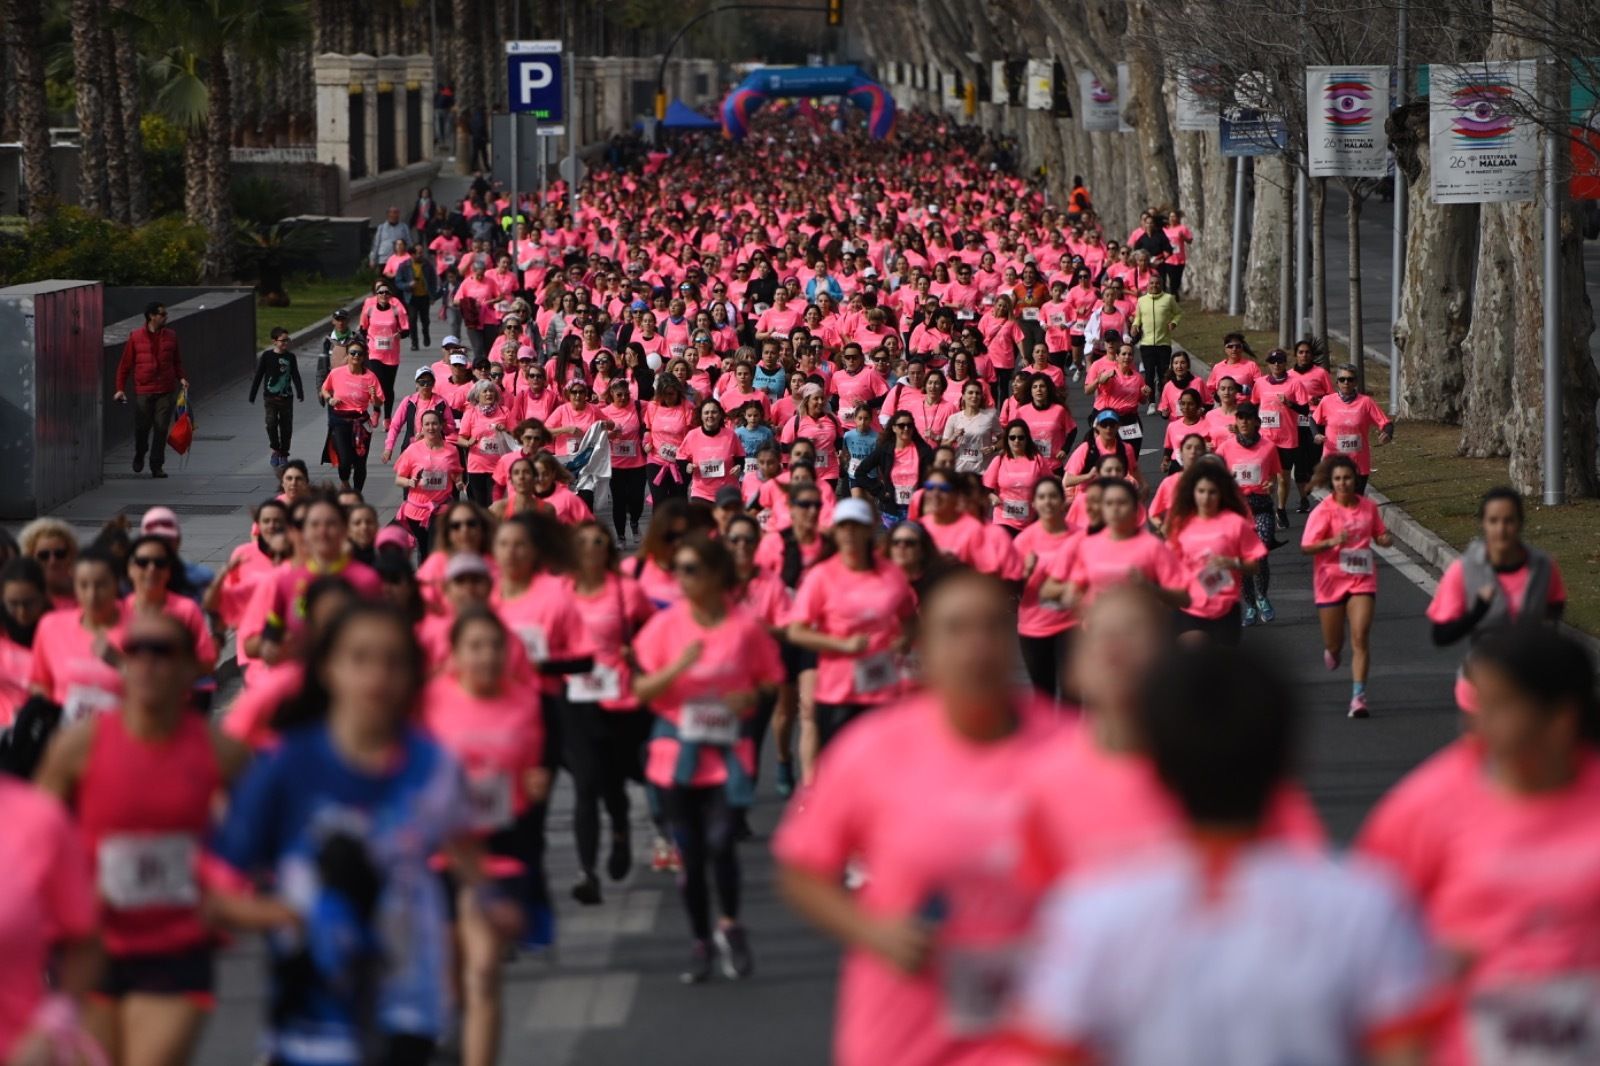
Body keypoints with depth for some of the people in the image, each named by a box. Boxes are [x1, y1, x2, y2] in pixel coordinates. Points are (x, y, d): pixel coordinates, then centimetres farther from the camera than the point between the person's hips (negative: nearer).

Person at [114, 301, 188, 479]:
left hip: (166, 391, 2)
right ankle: (139, 456, 31)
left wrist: (181, 377, 1)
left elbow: (177, 361, 18)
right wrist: (121, 388, -1)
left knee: (161, 428, -2)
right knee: (142, 427, 3)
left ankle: (156, 466, 4)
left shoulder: (170, 336, 9)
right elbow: (125, 364, 3)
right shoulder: (135, 337, 0)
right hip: (143, 391, -2)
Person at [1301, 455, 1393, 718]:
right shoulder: (1324, 511, -9)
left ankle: (1358, 697, -13)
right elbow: (1306, 546, -13)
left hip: (1362, 581, 1)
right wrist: (1332, 541, -30)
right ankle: (1331, 651, 49)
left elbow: (1379, 536, 18)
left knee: (1360, 638, -13)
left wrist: (1386, 539, -6)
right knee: (1334, 643, 9)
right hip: (1331, 581, -1)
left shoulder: (1368, 507, 2)